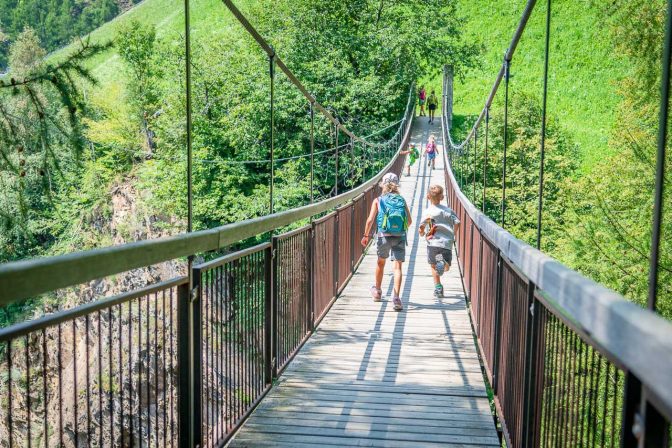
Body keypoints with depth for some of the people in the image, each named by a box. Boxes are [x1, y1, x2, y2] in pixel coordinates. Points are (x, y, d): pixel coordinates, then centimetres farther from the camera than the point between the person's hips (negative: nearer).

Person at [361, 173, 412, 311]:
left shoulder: (378, 201, 3)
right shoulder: (402, 201, 8)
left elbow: (370, 220, -6)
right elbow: (409, 221, 6)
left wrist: (366, 235, 4)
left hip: (384, 236, 0)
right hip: (400, 237, 0)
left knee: (381, 262, 22)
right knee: (397, 267, -3)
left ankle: (377, 292, 36)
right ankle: (396, 297, -19)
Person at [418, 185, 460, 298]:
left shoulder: (428, 211, -1)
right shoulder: (448, 210, 9)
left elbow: (421, 226, -6)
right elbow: (457, 223, 2)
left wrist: (422, 233, 16)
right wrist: (452, 235, 16)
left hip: (433, 242, -2)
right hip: (447, 242, 2)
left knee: (433, 266, 17)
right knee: (446, 267, 10)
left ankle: (438, 287, 6)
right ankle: (443, 262, -26)